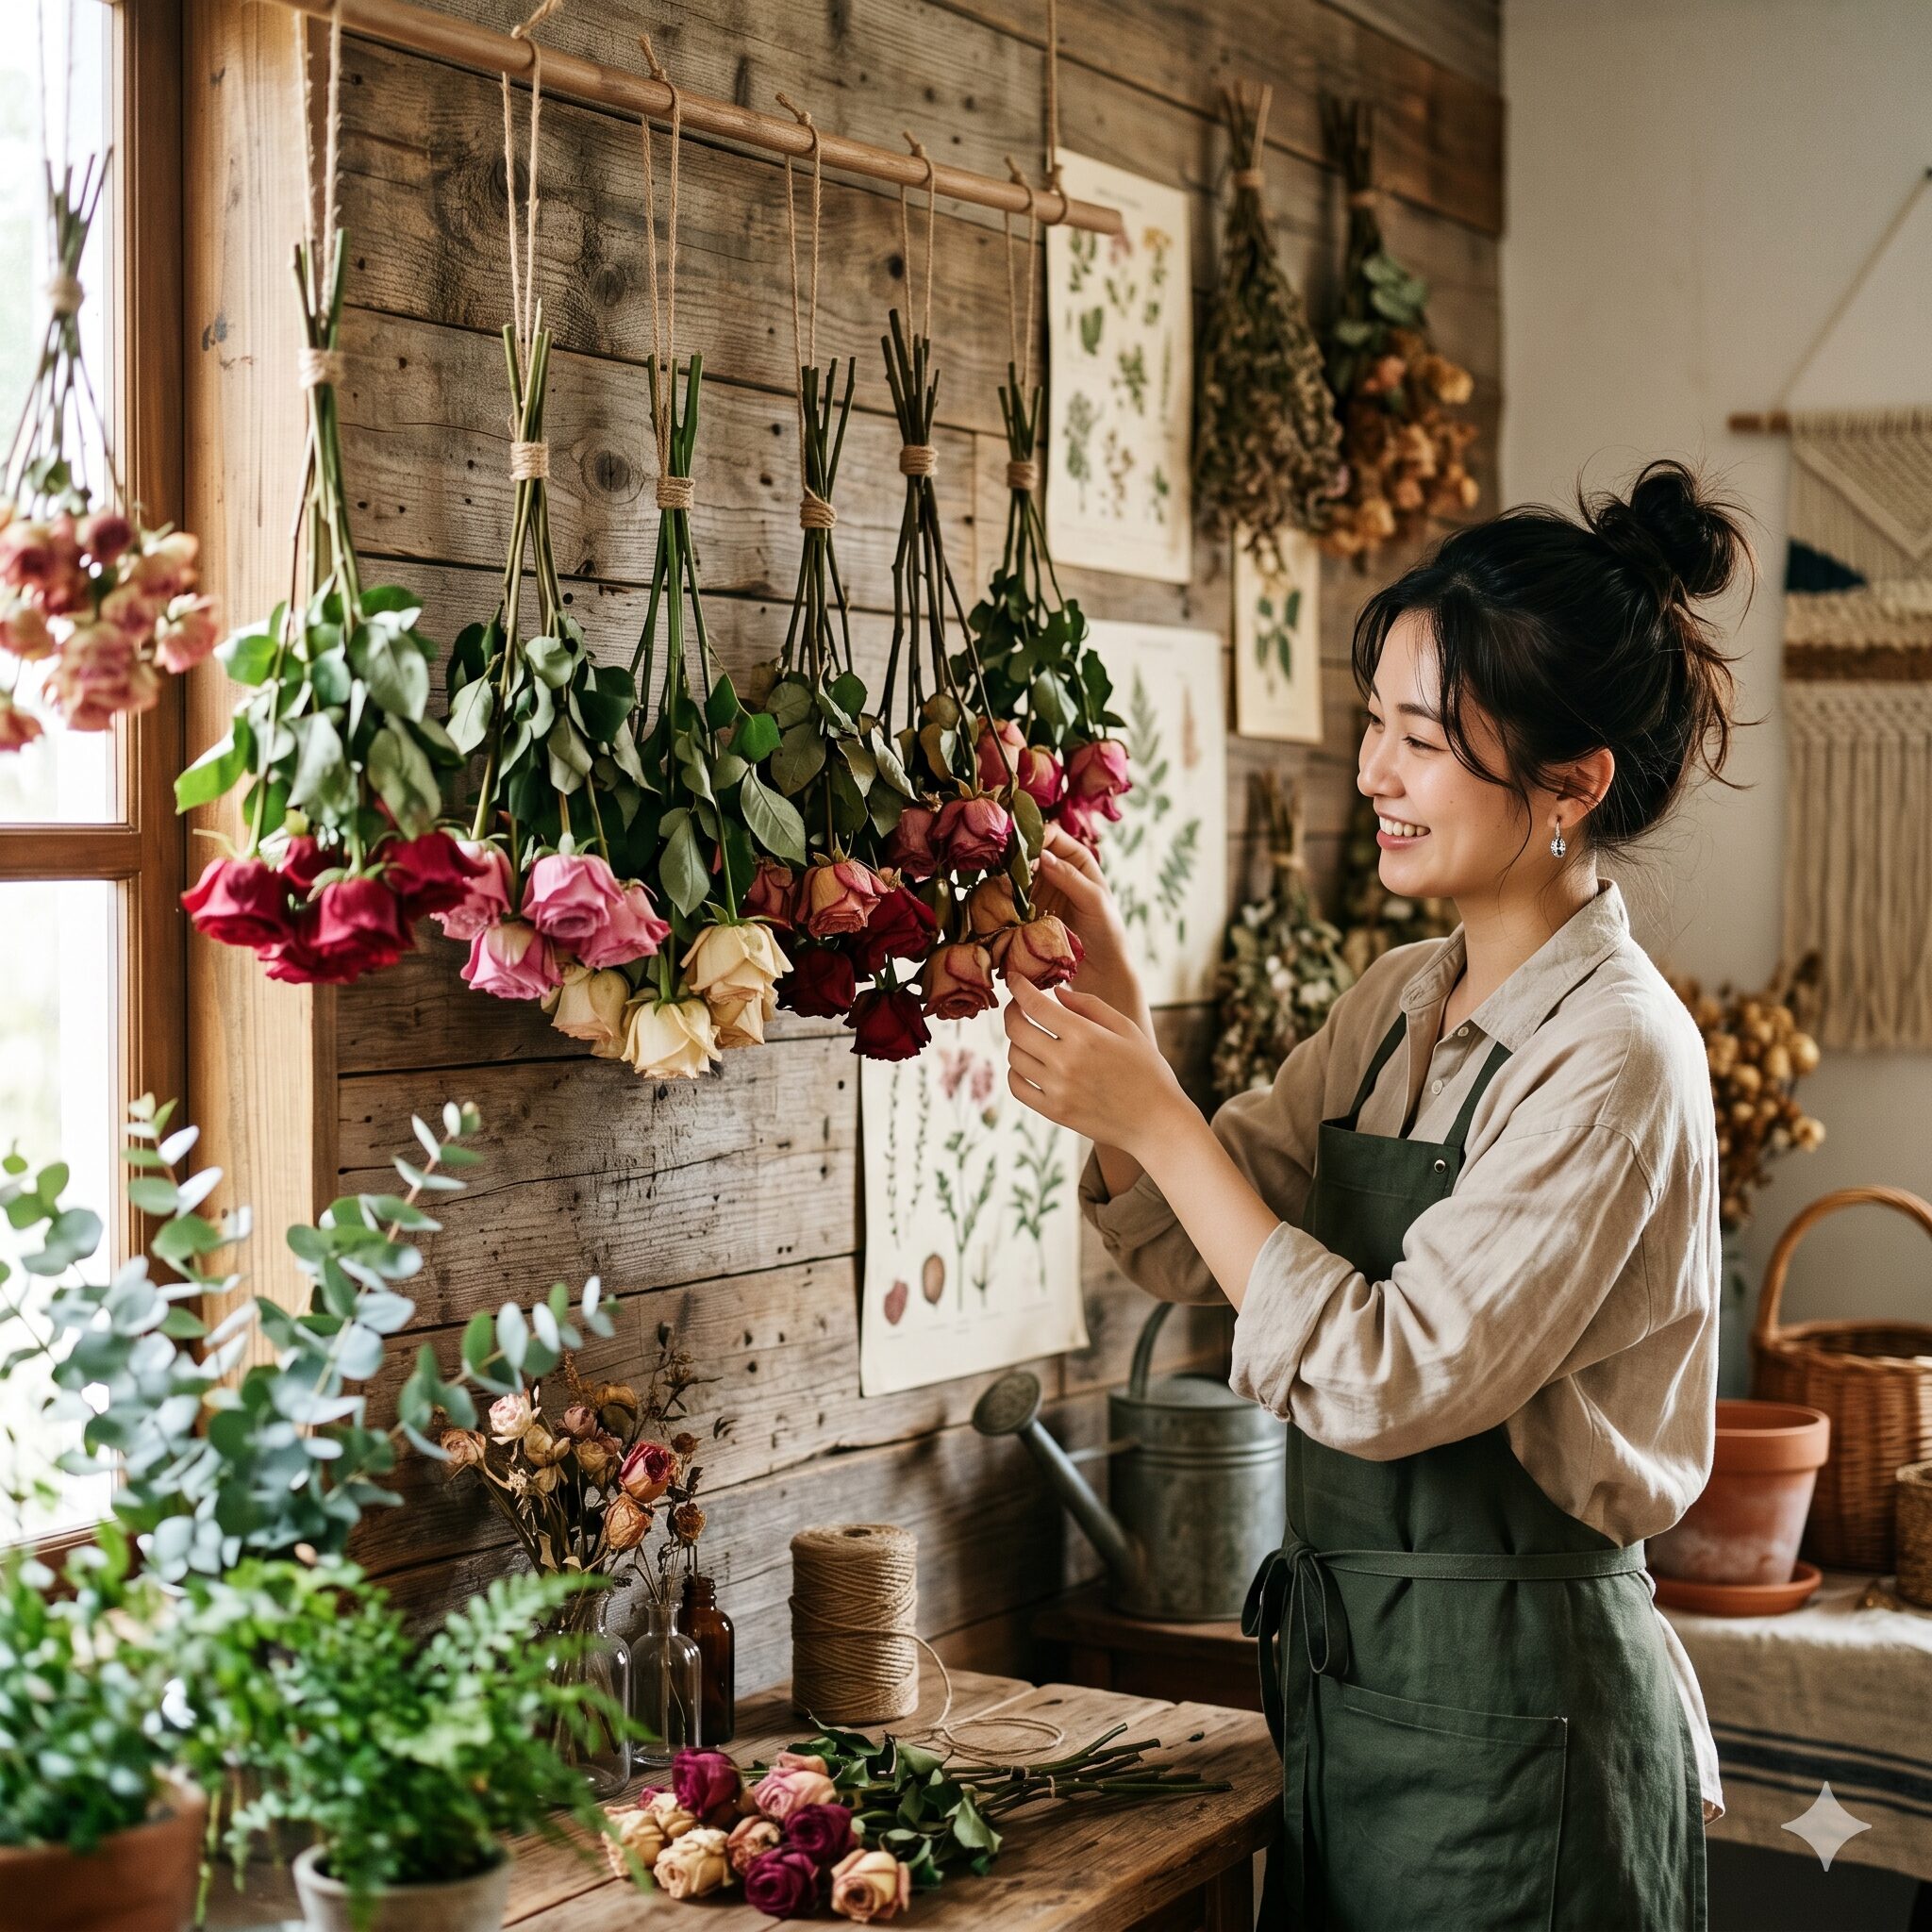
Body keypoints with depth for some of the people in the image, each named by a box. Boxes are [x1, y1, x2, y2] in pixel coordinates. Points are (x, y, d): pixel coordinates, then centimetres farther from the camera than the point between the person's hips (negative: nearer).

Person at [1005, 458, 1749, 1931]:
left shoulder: (1616, 1058, -18)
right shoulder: (1399, 1006, 6)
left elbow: (1385, 1380, -23)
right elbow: (1191, 1253, 7)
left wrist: (1154, 1116, -21)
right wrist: (1111, 1012, -7)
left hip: (1508, 1714, -7)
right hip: (1351, 1683, 8)